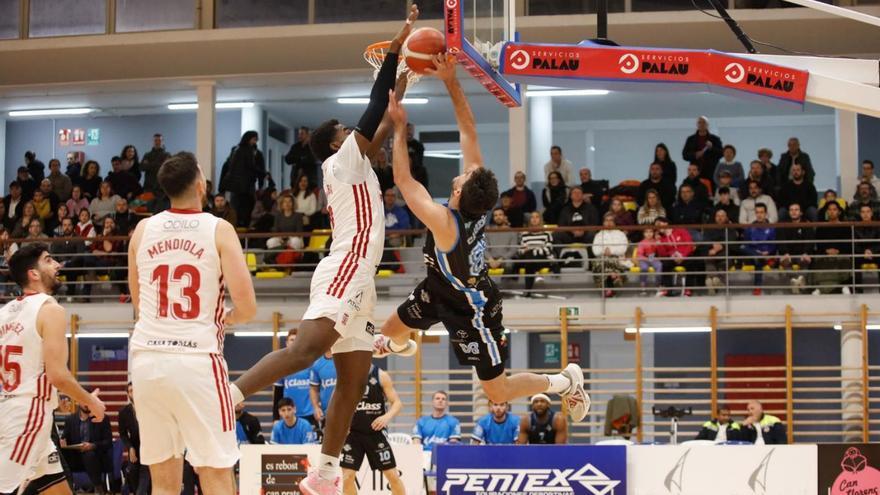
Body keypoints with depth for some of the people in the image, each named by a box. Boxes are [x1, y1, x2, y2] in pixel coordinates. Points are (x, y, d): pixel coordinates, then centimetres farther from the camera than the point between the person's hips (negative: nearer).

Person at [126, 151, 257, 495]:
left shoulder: (143, 230, 9)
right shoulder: (219, 230, -2)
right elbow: (247, 308, -7)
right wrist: (226, 319, 14)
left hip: (147, 358, 4)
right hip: (197, 360, -4)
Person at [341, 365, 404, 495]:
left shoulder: (381, 376, -6)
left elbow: (397, 403, -6)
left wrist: (387, 417, -26)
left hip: (376, 432, -1)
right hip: (352, 433, 1)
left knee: (393, 475, 1)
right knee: (347, 477, -4)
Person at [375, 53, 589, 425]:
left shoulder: (445, 223, -42)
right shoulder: (478, 199, -23)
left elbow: (402, 179, -36)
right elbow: (469, 130, -21)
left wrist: (399, 126, -31)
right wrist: (451, 81, -25)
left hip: (472, 308, -8)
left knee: (498, 391, 4)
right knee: (391, 329, 26)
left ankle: (565, 381, 20)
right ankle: (400, 346, 63)